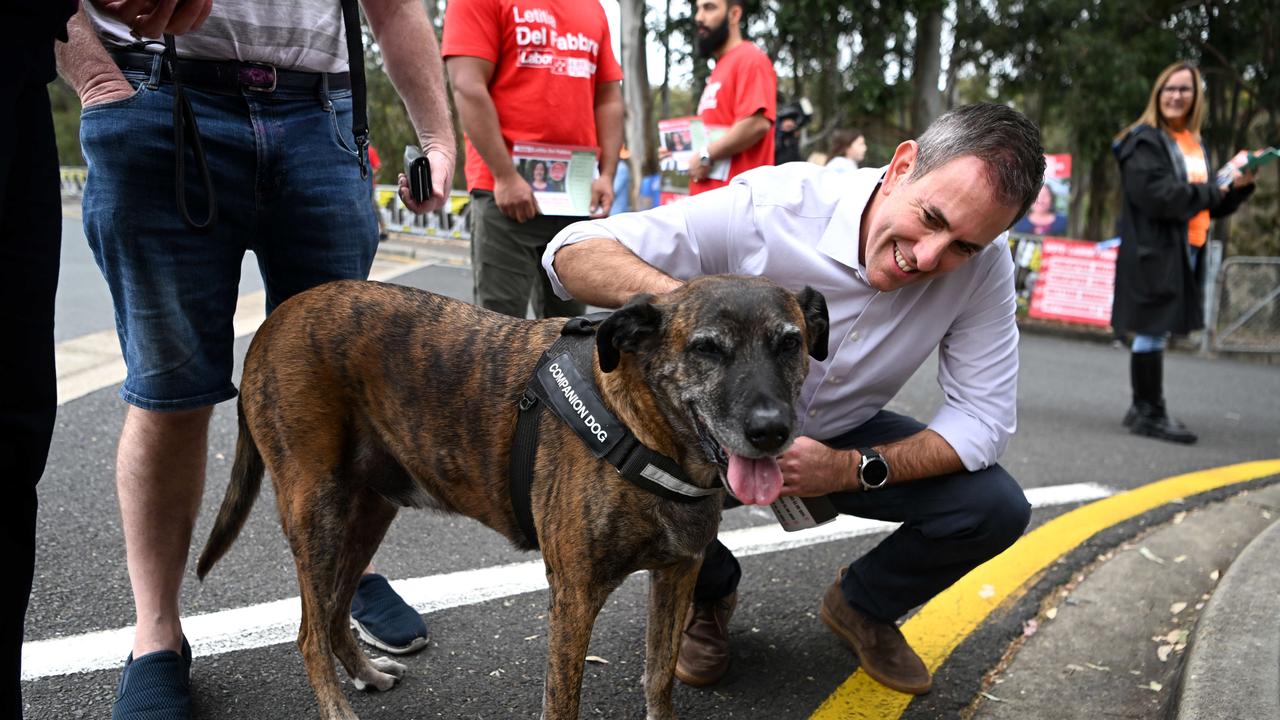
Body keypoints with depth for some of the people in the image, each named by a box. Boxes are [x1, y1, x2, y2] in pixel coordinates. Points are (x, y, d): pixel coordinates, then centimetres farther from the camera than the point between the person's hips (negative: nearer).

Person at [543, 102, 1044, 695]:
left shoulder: (983, 268, -23)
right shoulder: (769, 207, -32)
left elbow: (984, 415, -16)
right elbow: (572, 253, -32)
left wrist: (852, 470, -31)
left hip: (845, 441, 3)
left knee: (997, 509, -17)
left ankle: (862, 606, 16)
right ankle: (708, 593, 5)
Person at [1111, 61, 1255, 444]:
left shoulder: (1196, 145, 18)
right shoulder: (1144, 141, -6)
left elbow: (1210, 206, 21)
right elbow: (1156, 195, -18)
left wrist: (1238, 187, 2)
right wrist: (1209, 192, -8)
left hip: (1185, 251, 7)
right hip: (1154, 251, -7)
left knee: (1156, 332, 10)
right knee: (1153, 331, -6)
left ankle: (1144, 409, 17)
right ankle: (1149, 413, 0)